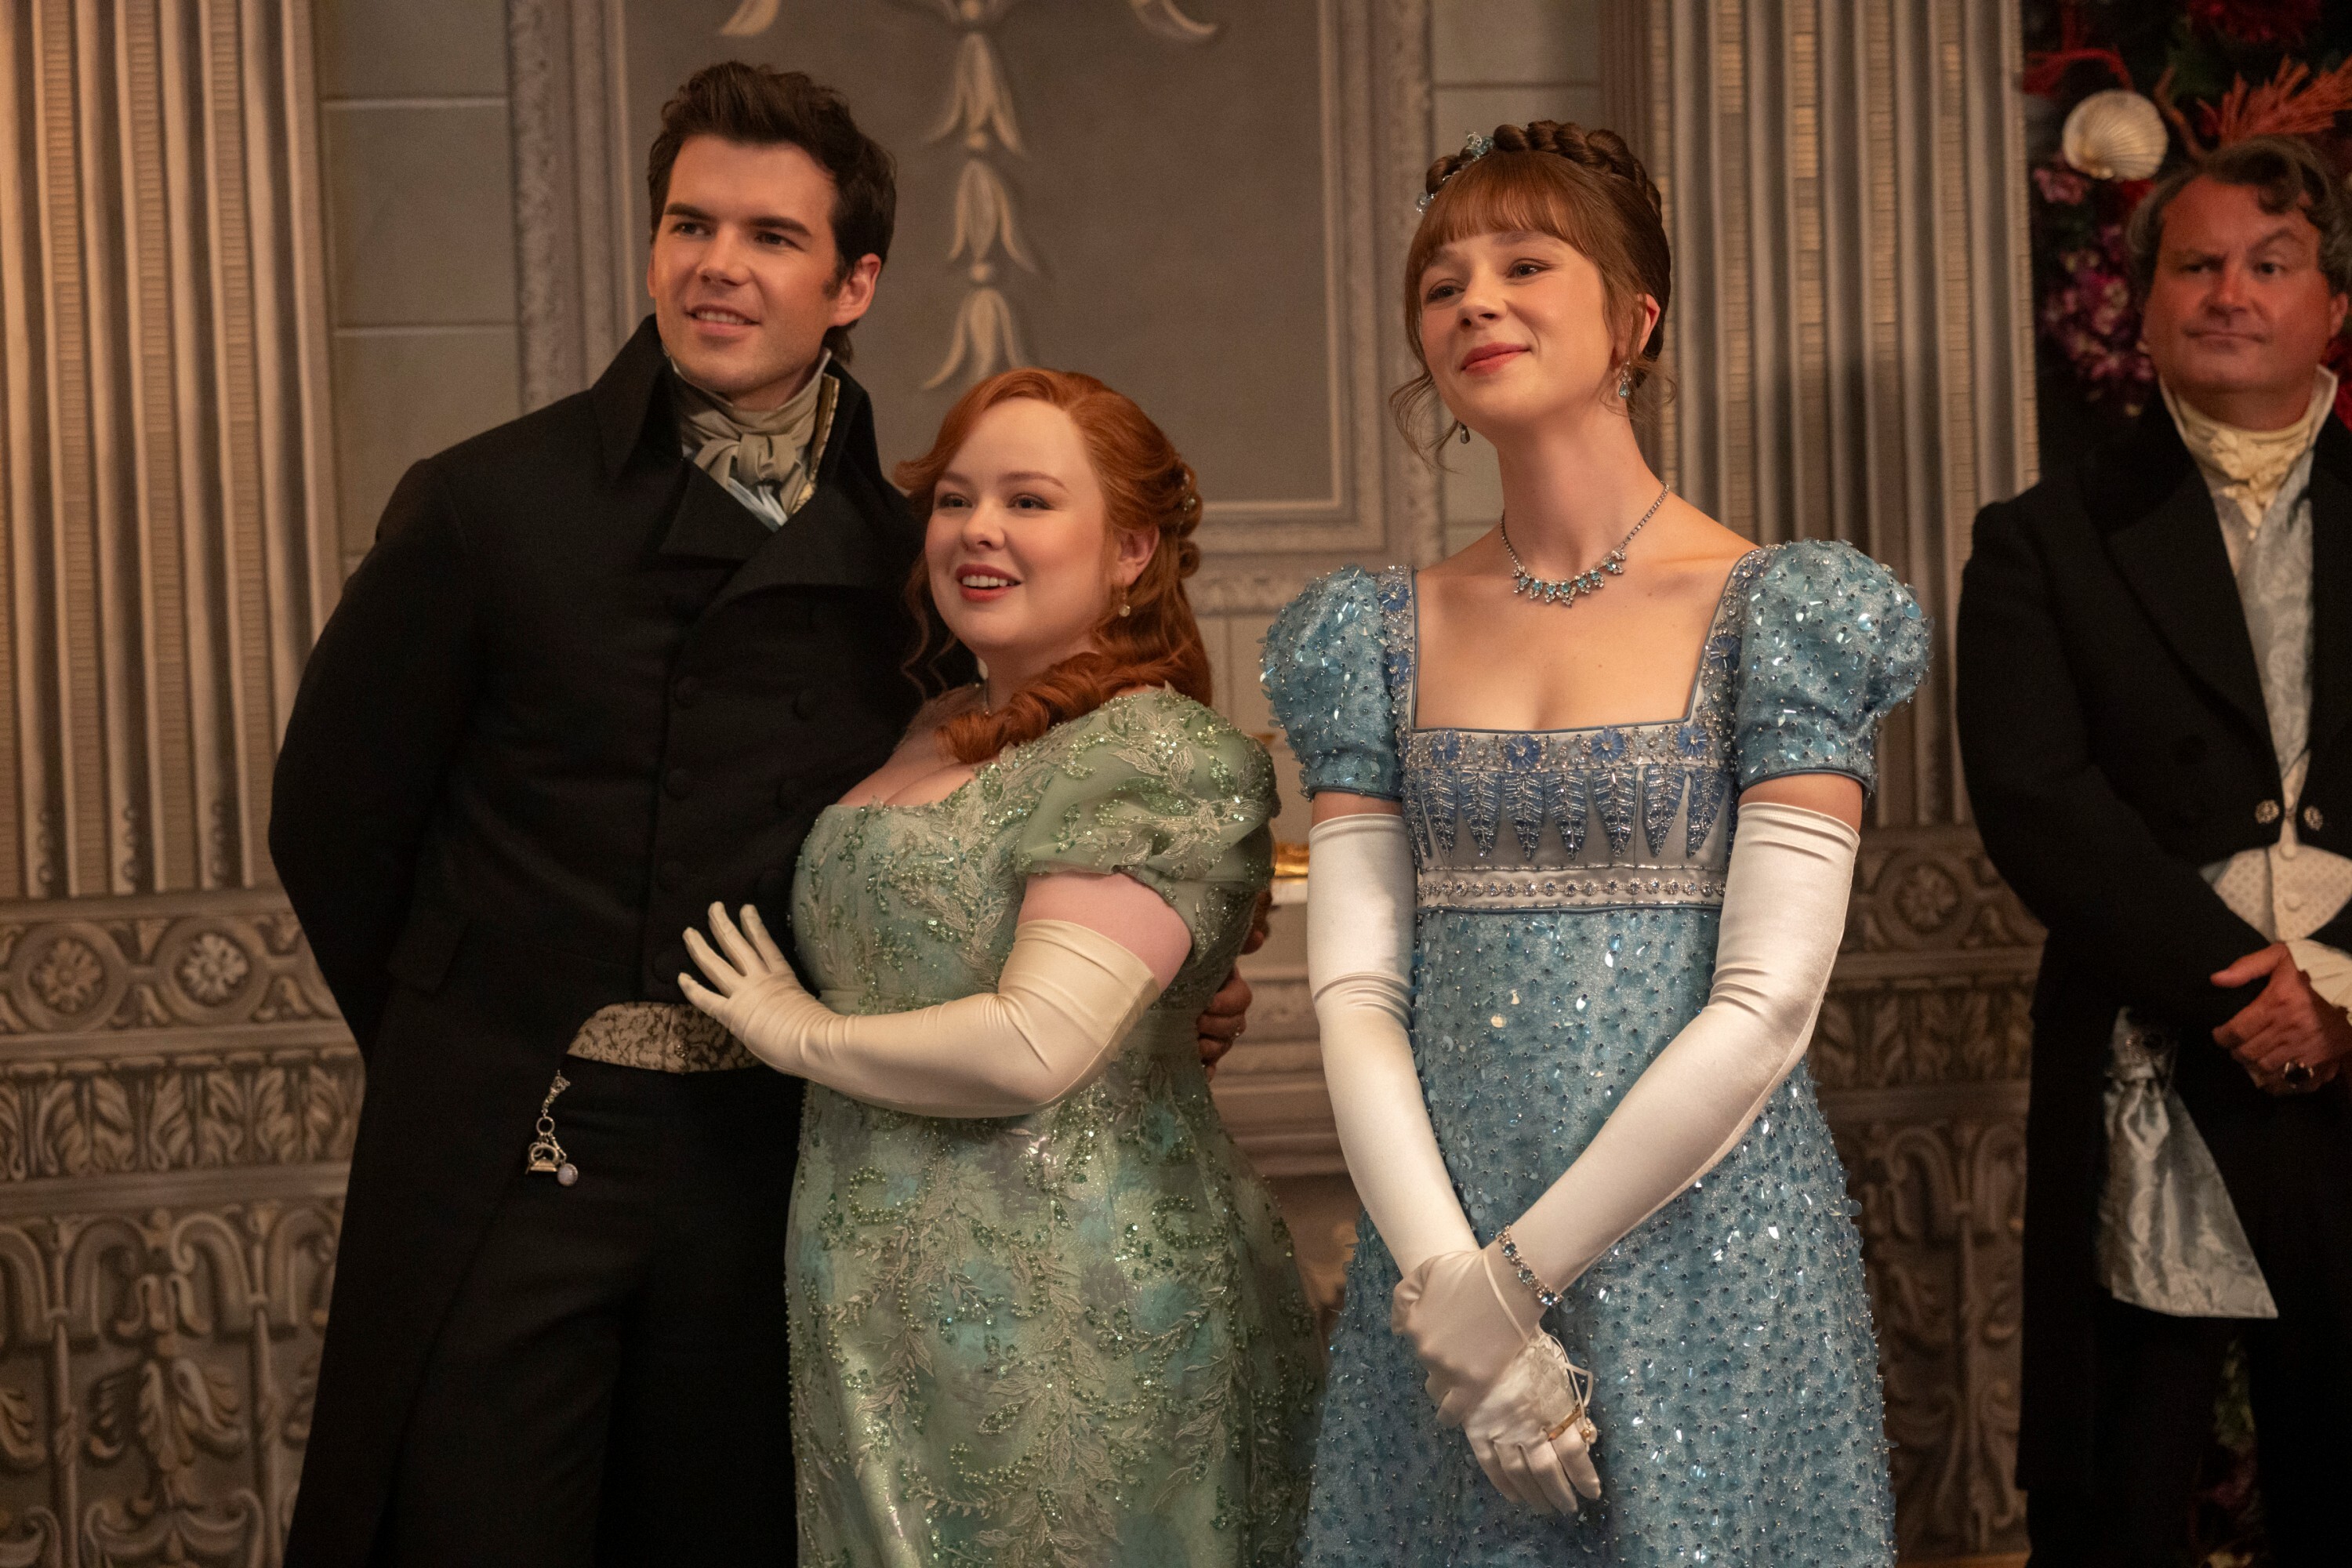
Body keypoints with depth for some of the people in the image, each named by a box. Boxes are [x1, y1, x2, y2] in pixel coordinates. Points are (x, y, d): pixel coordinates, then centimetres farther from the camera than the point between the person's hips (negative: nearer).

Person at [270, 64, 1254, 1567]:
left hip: (767, 1163, 2)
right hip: (505, 1161, -2)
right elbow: (334, 815, 2)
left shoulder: (904, 546, 1)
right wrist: (473, 1063, 7)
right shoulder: (490, 506, -5)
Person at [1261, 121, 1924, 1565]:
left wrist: (1516, 1274, -13)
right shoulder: (1386, 636, 7)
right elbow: (1357, 990, 1)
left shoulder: (1774, 613, -4)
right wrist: (1441, 1282, -12)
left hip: (1703, 1252, -3)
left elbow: (1765, 1007, -11)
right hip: (1439, 1244, 3)